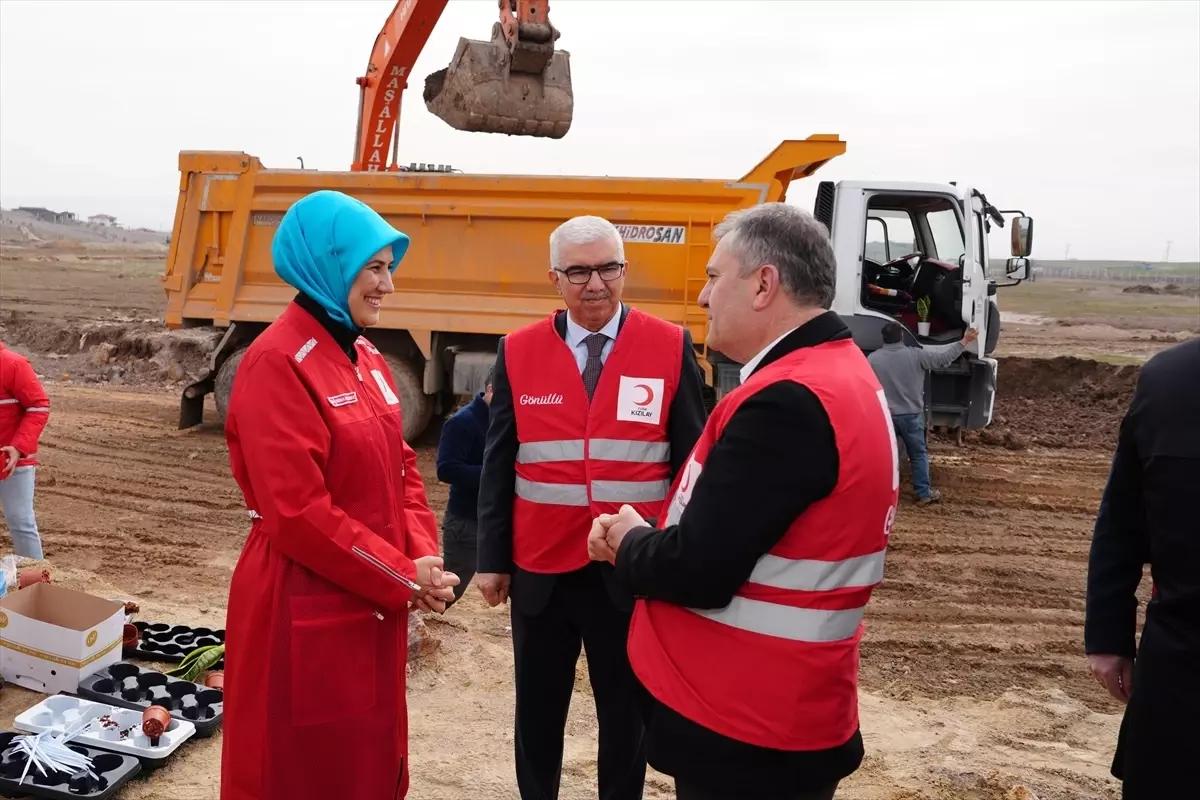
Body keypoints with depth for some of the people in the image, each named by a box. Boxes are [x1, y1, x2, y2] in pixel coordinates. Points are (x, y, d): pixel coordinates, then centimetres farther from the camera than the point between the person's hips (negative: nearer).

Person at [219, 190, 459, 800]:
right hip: (305, 612, -8)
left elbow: (401, 466, 12)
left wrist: (423, 555, -5)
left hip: (375, 605, 8)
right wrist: (404, 577, -16)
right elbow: (297, 512, -23)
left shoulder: (365, 357, 9)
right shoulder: (278, 362, -18)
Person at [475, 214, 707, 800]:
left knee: (628, 711, 15)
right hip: (541, 568, 1)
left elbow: (692, 461, 0)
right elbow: (498, 465, 3)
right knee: (538, 708, 17)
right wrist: (492, 559, 2)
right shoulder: (518, 351, 0)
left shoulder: (671, 347, -4)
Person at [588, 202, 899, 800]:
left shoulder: (786, 402, -26)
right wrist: (646, 538, 1)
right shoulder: (841, 376, 8)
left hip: (743, 732, -9)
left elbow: (697, 571, -27)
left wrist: (629, 541, -7)